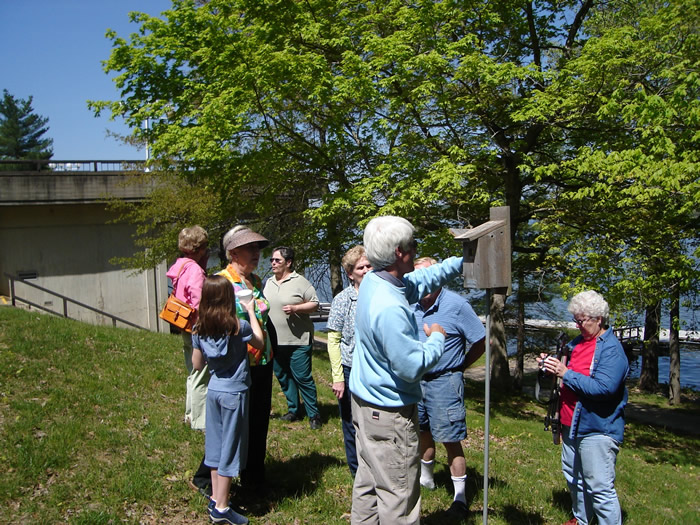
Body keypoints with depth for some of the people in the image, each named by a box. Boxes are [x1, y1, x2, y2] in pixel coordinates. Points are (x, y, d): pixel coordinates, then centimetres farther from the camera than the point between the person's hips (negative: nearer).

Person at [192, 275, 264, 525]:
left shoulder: (199, 329, -2)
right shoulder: (238, 326, -16)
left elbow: (197, 364, 6)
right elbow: (260, 343, 2)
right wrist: (251, 312, 7)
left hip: (213, 390, 6)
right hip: (234, 392, -5)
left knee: (216, 443, 16)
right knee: (230, 447, 3)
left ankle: (215, 498, 26)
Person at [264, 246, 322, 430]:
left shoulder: (300, 282, -8)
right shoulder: (269, 283, 11)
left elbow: (315, 304, -8)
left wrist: (295, 308, -20)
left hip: (298, 341, -7)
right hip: (275, 341, 7)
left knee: (303, 378, -5)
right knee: (283, 377, 14)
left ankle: (314, 415, 7)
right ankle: (294, 410, 28)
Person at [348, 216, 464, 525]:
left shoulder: (372, 281, -1)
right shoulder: (389, 308, -29)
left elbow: (420, 280, 15)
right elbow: (413, 366, -26)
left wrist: (462, 262, 16)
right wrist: (437, 339, -9)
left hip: (366, 403, 10)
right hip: (390, 415, -10)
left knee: (368, 483, 20)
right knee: (399, 498, 3)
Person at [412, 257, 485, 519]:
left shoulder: (457, 305, -13)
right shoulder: (412, 306, 2)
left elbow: (480, 343, -7)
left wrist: (459, 367, 0)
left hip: (444, 382, -5)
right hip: (416, 380, 6)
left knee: (450, 440, -2)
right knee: (423, 432, 21)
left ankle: (460, 497, 10)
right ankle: (425, 477, 43)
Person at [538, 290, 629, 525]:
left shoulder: (611, 349, -15)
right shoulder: (578, 342, 12)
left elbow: (603, 388, -28)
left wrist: (565, 373, -26)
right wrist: (552, 365, 1)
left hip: (598, 429, -9)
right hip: (572, 424, 9)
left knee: (600, 488, -7)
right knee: (573, 477, 21)